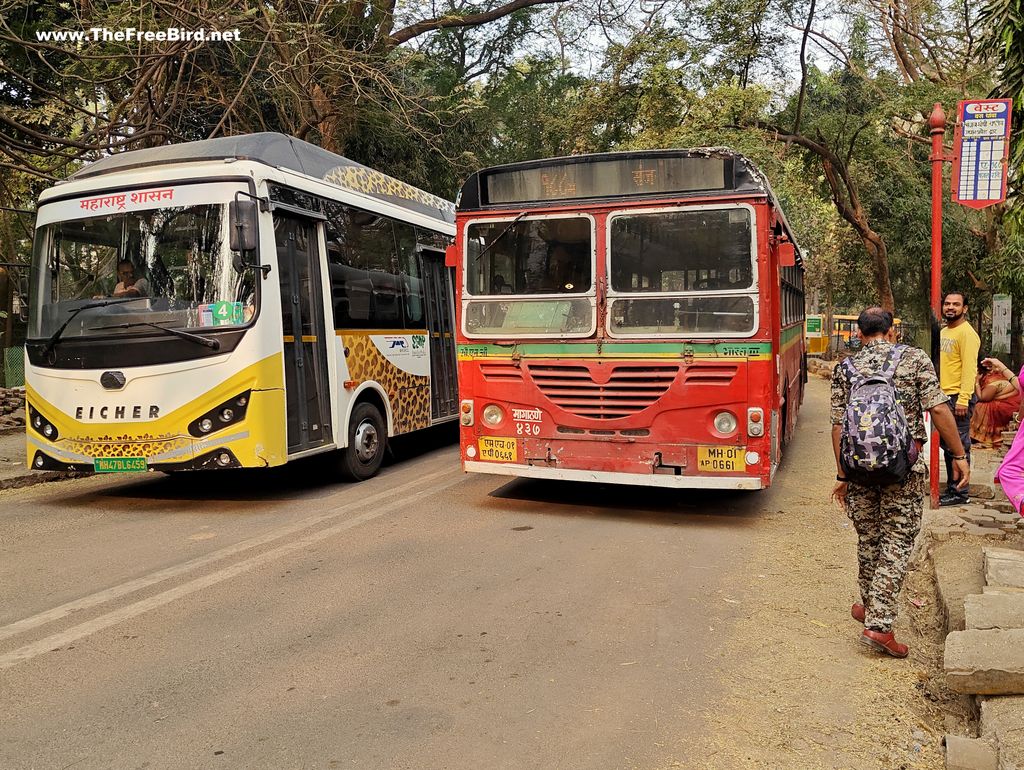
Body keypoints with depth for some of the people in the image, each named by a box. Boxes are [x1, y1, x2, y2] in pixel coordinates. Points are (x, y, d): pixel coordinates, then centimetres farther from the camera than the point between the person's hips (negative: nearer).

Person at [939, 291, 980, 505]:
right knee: (947, 446, 13)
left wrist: (963, 400, -23)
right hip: (943, 396, 9)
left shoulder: (967, 333, -11)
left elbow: (969, 369, -18)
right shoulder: (943, 332, 16)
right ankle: (951, 489, 22)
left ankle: (960, 493, 2)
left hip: (958, 398, -9)